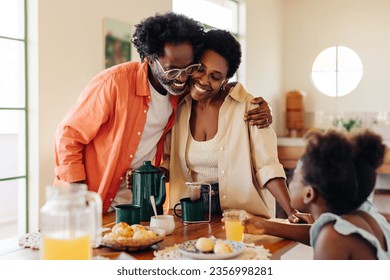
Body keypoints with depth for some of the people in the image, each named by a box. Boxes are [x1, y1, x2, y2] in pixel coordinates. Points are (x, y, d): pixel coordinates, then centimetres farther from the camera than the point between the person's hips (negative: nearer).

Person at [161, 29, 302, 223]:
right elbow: (168, 161, 11)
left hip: (243, 216, -2)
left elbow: (267, 167, -11)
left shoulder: (247, 107, -10)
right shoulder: (178, 107, 3)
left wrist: (291, 211, -20)